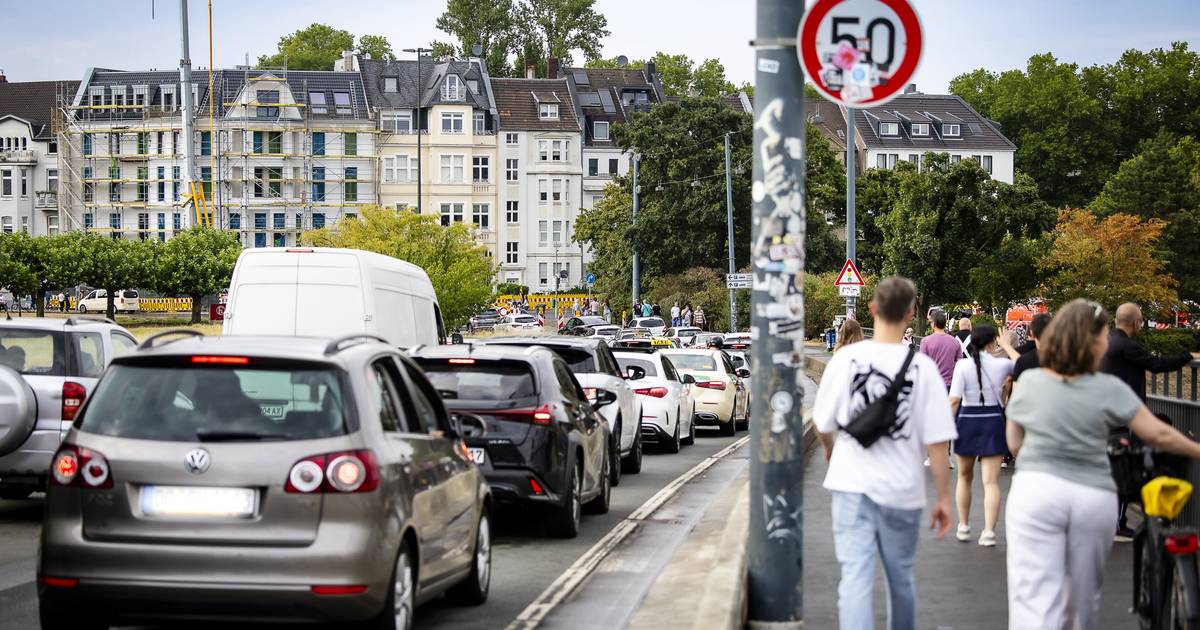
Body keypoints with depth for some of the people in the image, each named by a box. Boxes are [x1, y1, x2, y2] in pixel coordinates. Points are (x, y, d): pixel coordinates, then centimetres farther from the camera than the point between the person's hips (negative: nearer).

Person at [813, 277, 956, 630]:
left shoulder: (845, 359, -5)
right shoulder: (922, 367, -9)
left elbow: (821, 425, 4)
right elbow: (936, 441, -9)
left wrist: (831, 448, 27)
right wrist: (943, 498, 0)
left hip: (851, 485, 0)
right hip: (902, 490, 0)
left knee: (855, 577, -4)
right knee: (900, 577, 19)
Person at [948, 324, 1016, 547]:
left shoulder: (963, 365, -9)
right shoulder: (1002, 364, -6)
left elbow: (954, 400, -14)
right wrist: (1007, 346, 31)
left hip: (967, 422, 1)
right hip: (993, 422, -1)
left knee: (964, 477, 20)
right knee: (991, 482, 0)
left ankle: (963, 527, 28)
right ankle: (989, 531, -8)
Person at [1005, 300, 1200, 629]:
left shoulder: (1028, 382, 4)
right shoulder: (1110, 389, -1)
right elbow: (1159, 435, 2)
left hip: (1036, 490, 0)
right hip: (1094, 496, 0)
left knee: (1034, 595, -6)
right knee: (1083, 593, 19)